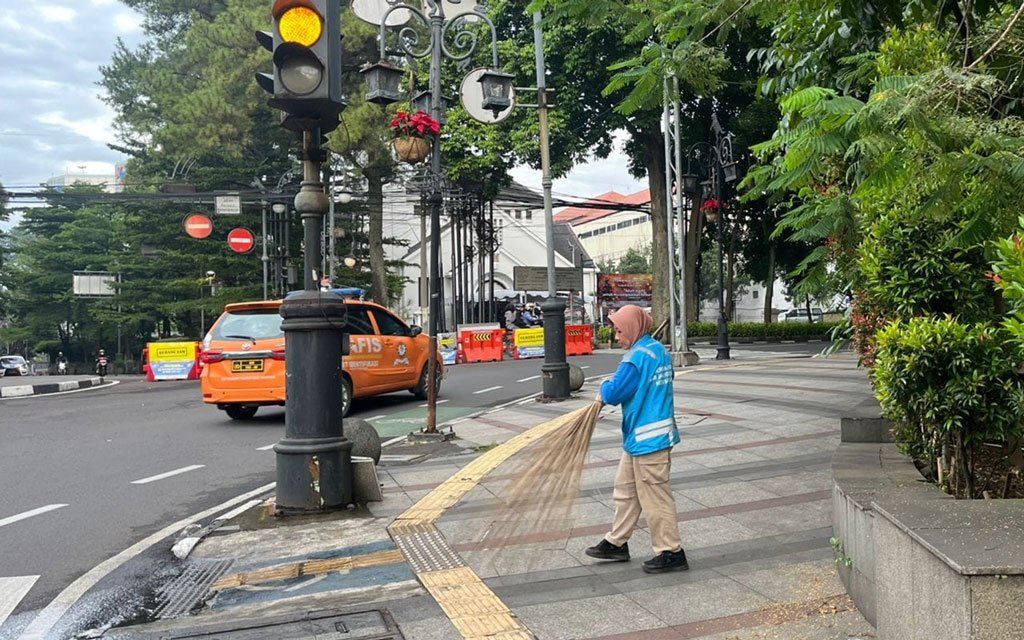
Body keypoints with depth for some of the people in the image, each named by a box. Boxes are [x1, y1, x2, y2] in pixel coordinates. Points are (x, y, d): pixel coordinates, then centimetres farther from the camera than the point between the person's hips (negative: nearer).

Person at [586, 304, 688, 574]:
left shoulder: (636, 357, -21)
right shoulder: (659, 350, 9)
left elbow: (614, 393, -21)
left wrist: (605, 388, 1)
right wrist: (612, 388, 7)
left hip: (646, 439, -10)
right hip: (638, 439, 10)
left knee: (654, 497, 1)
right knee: (625, 489, 19)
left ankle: (671, 552, 12)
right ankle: (617, 542, 30)